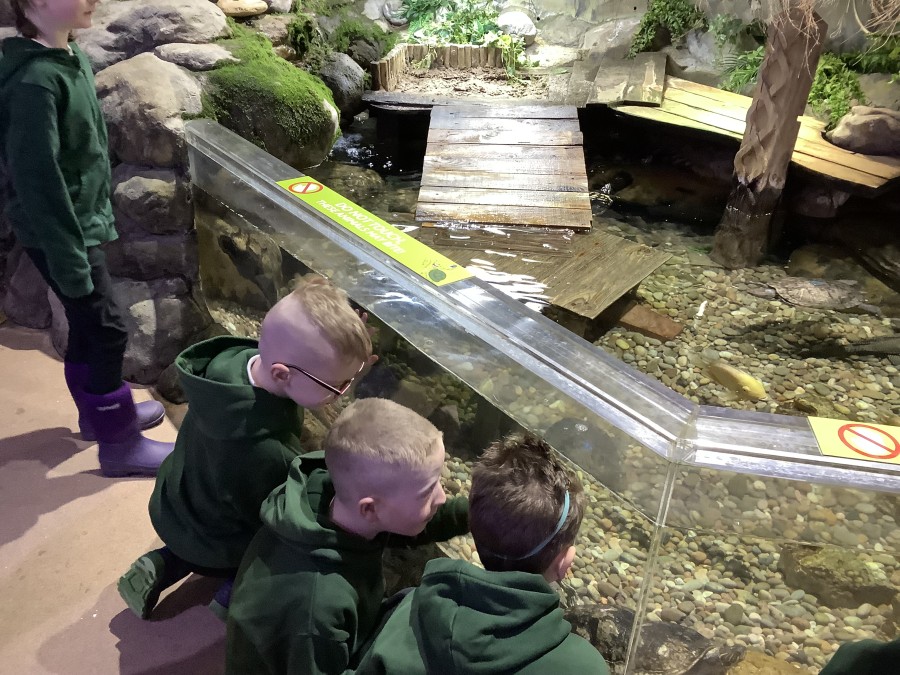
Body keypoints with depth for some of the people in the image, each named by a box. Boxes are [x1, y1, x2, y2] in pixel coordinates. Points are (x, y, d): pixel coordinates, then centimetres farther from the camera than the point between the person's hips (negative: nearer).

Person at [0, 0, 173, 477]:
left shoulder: (73, 58, 4)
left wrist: (101, 215, 18)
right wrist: (69, 257, -23)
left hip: (82, 221, 9)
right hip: (56, 232, -9)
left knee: (87, 326, 20)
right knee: (108, 331, -1)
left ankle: (97, 413, 38)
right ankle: (119, 444, 14)